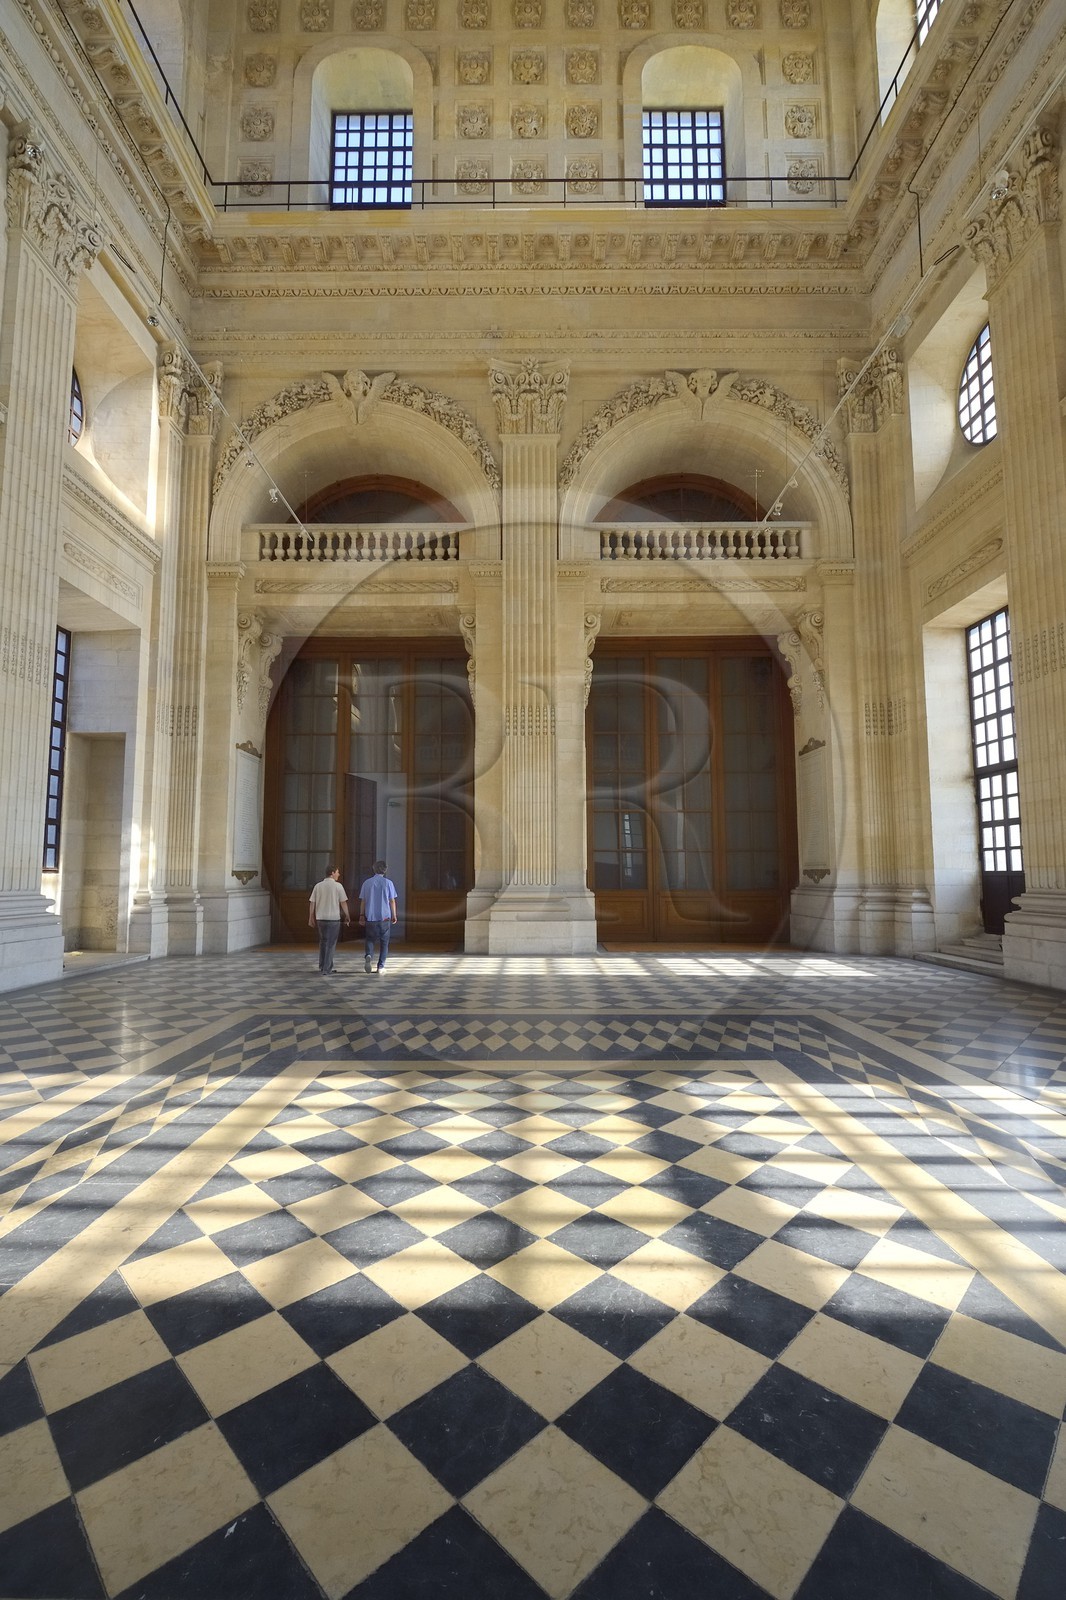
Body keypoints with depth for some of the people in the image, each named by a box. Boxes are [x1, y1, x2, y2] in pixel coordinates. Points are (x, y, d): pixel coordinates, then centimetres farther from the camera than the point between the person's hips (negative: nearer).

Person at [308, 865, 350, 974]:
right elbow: (343, 903, -7)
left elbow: (312, 903, 4)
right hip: (333, 918, -4)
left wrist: (311, 918, 12)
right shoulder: (338, 886, -8)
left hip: (320, 918, 4)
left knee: (323, 942, 20)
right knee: (330, 944, 2)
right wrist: (347, 916, 3)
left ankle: (323, 966, 27)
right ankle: (326, 970, 1)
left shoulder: (318, 886, 3)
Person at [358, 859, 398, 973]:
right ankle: (381, 966, 7)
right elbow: (392, 901, -2)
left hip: (370, 917, 1)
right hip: (385, 917, -1)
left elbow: (362, 901, 4)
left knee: (370, 939, 14)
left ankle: (368, 956, -14)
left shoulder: (367, 883, 3)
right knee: (384, 942, 9)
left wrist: (361, 916, 9)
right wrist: (394, 916, 7)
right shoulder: (388, 883, -2)